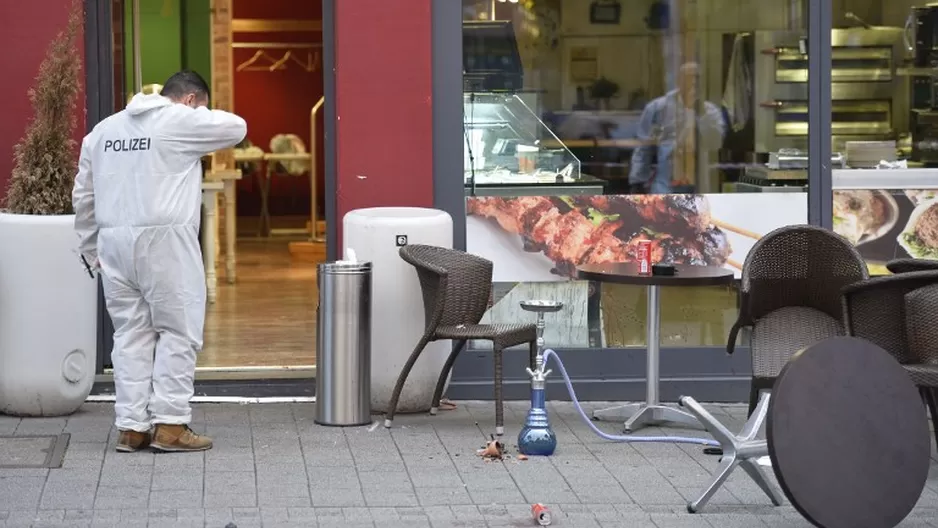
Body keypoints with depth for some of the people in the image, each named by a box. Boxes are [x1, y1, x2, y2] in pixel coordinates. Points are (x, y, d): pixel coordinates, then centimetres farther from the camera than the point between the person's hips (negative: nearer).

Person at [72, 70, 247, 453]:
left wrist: (91, 248, 23)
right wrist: (202, 115, 24)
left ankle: (131, 427, 8)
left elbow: (83, 195, 18)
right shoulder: (181, 121, -3)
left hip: (114, 243, 6)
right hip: (165, 242, -6)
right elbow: (236, 128, 7)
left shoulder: (104, 129, 17)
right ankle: (169, 425, -2)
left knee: (131, 334, 9)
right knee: (179, 332, 1)